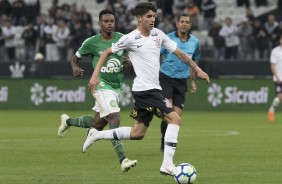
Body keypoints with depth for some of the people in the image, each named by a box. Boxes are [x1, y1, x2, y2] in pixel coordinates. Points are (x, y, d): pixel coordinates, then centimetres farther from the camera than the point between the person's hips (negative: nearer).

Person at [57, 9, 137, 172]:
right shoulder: (92, 42, -6)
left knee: (97, 125, 15)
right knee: (114, 119, -22)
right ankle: (123, 160, -23)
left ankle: (68, 121, 43)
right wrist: (75, 67, -15)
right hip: (103, 86, -5)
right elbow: (75, 57, 7)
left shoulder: (122, 39, 1)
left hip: (117, 86, 5)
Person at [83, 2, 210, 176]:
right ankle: (167, 165, -16)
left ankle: (96, 135, 26)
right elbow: (107, 52, 2)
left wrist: (197, 69, 8)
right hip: (144, 89, -8)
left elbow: (179, 53, 14)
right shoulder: (130, 38, -8)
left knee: (138, 133, 14)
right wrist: (95, 75, -4)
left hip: (153, 89, 8)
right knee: (174, 118, -16)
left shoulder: (158, 34, 9)